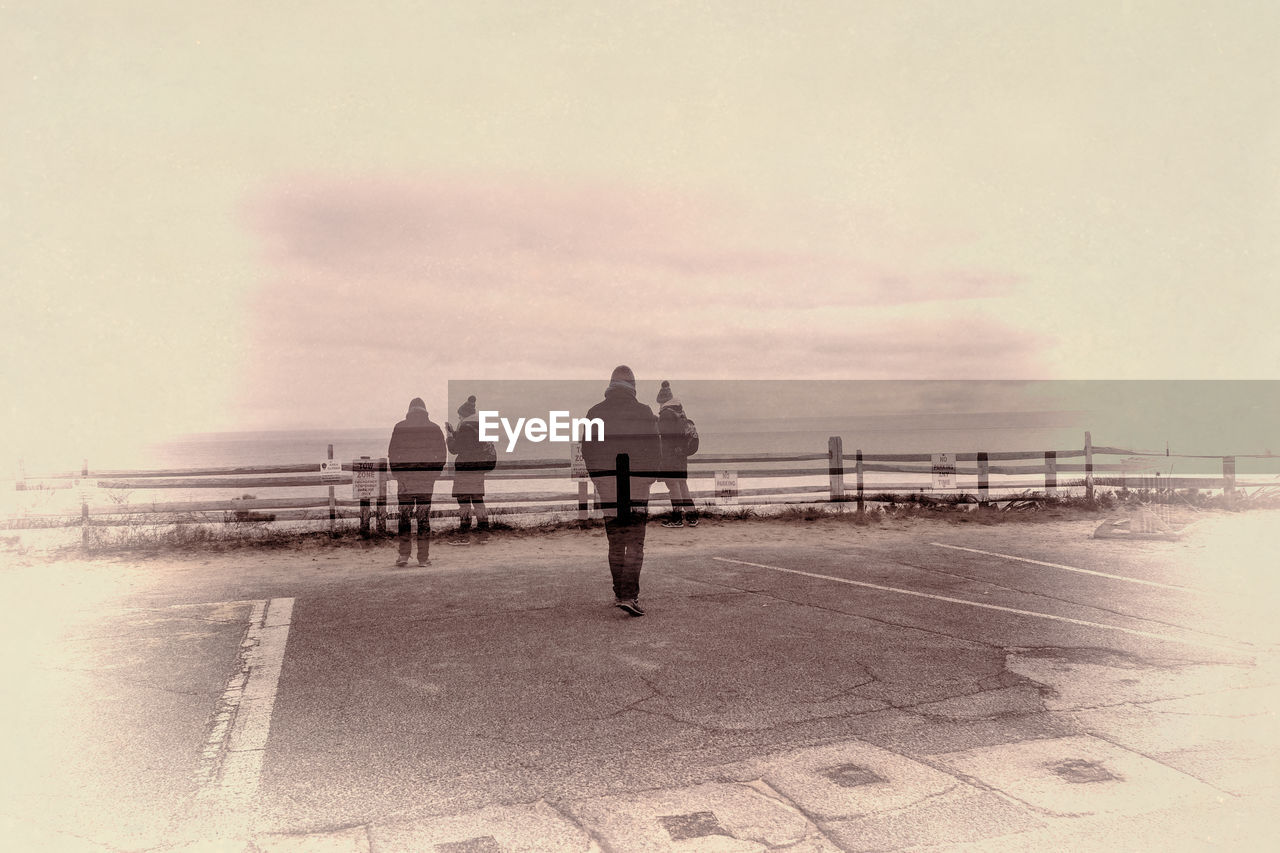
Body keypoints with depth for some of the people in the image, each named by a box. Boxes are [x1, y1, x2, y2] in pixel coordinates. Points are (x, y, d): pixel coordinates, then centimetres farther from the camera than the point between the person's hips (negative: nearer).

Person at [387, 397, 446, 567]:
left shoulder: (400, 427, 0)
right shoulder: (434, 428, 2)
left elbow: (392, 453, 0)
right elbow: (441, 453, 4)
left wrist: (396, 473, 11)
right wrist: (435, 473, 12)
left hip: (405, 477, -1)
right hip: (427, 478, 1)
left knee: (404, 516, 6)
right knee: (424, 517, 5)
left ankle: (404, 555, 1)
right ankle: (423, 557, 5)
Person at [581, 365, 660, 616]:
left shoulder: (595, 413, 4)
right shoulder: (644, 412, -4)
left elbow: (587, 450, 8)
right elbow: (654, 450, -1)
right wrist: (649, 477, 13)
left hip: (606, 482, 3)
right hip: (637, 482, -3)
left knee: (615, 543, 13)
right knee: (635, 543, -3)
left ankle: (620, 593, 21)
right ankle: (629, 595, -14)